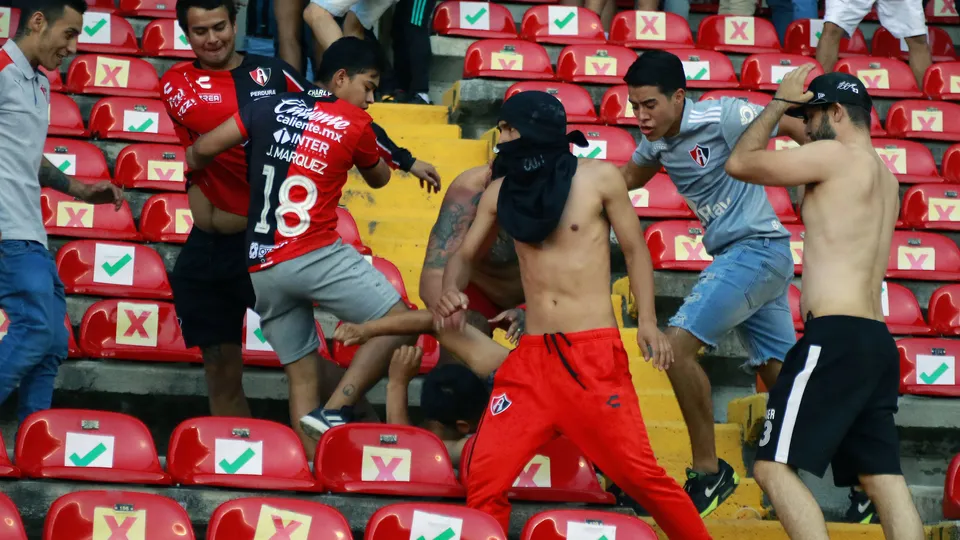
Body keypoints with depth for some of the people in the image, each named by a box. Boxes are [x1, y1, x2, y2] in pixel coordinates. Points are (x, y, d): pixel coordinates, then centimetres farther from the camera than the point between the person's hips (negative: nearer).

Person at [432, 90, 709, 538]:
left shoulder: (599, 178, 0)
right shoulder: (500, 192, 10)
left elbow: (635, 250, 5)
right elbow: (465, 255, 19)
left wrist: (647, 321, -7)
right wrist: (451, 293, -4)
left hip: (594, 355, -4)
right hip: (531, 356, 4)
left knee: (639, 473, -8)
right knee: (484, 479, -5)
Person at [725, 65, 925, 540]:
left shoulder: (837, 155, -6)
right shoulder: (885, 177, 21)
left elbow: (739, 163, -1)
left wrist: (780, 103, 10)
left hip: (836, 338, -9)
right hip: (877, 341, 9)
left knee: (775, 466, -10)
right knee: (883, 476, 4)